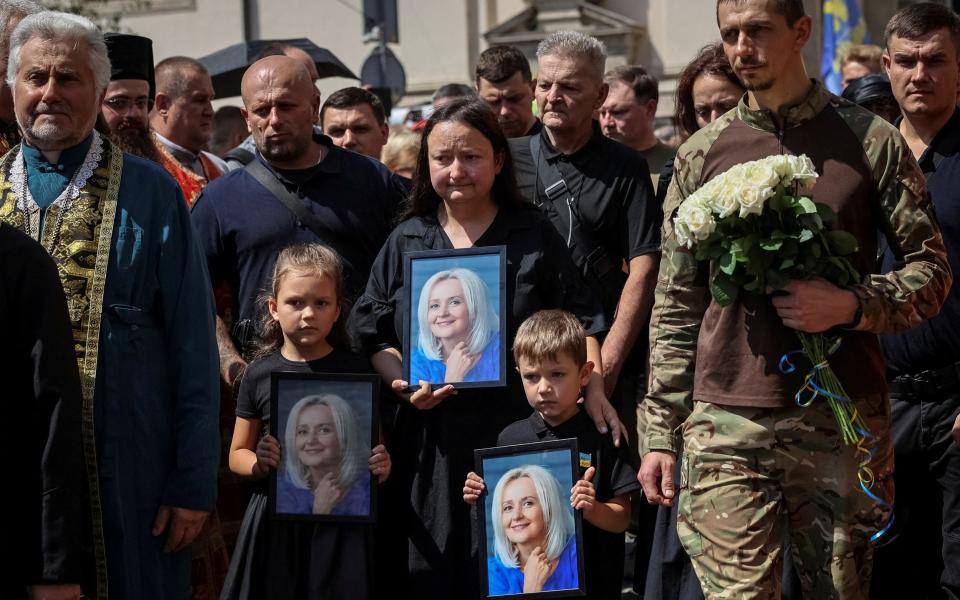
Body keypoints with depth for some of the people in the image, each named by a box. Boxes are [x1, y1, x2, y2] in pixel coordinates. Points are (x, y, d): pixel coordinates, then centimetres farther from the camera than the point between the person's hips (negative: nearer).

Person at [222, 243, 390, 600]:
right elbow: (237, 455, 10)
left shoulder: (356, 370, 1)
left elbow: (375, 445, 10)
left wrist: (382, 466, -12)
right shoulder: (260, 373, 3)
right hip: (277, 520, 1)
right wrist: (258, 464, -12)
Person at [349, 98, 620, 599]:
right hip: (434, 439, 1)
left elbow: (579, 318, 6)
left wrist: (593, 388, -7)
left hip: (521, 432, -1)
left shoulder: (534, 234, 6)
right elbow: (373, 332, 10)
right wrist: (403, 384, -7)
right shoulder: (406, 241, 10)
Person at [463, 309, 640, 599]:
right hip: (522, 576, 2)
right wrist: (480, 499, -6)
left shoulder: (600, 438, -5)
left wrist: (592, 509, -23)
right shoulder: (511, 438, 3)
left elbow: (621, 519, -5)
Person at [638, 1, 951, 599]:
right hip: (727, 425, 1)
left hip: (845, 418, 0)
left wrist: (852, 306, -15)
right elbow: (675, 304, 10)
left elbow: (932, 269, 4)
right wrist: (659, 432, 6)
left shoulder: (870, 140, 3)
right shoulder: (702, 153, 8)